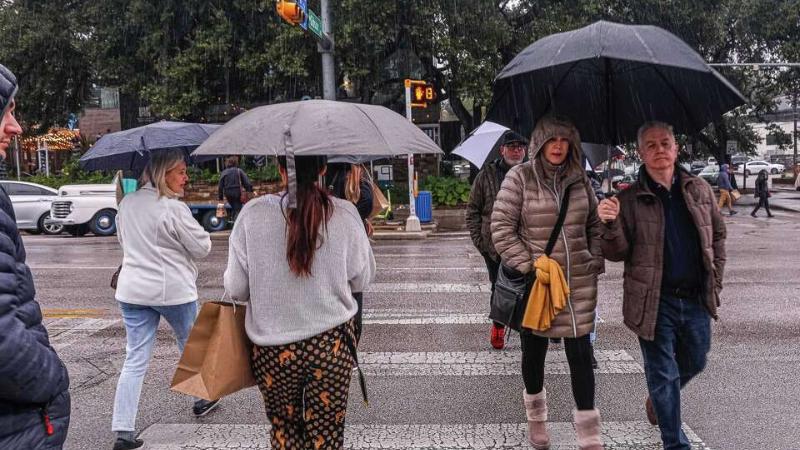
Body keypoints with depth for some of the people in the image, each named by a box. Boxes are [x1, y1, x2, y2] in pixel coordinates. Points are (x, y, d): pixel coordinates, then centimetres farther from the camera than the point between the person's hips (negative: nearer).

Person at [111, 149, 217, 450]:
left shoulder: (126, 204, 5)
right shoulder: (174, 209, -17)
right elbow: (202, 247, -11)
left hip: (131, 291, 5)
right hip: (173, 290, -5)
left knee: (135, 360, 7)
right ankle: (204, 400, 37)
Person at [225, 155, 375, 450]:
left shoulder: (252, 214, -10)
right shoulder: (345, 214, -9)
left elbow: (236, 289, -4)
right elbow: (362, 281, 2)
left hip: (272, 350, 0)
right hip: (332, 345, 0)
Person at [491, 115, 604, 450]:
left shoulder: (579, 178, 4)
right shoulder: (520, 177, -8)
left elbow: (595, 224, 15)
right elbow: (501, 228, -10)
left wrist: (595, 262, 6)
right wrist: (530, 266, -14)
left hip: (579, 282, 3)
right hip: (535, 280, -2)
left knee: (581, 354, 4)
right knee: (534, 351, 14)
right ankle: (536, 415, 40)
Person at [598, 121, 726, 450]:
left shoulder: (700, 190, 4)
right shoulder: (629, 199, -8)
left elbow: (717, 235, 14)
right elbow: (617, 254, -7)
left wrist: (715, 280, 8)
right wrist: (611, 225, -27)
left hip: (697, 299, 5)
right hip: (654, 301, -4)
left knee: (695, 362, 21)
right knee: (663, 373, 6)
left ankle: (658, 400, 50)